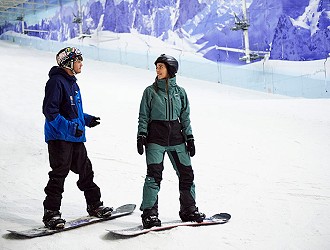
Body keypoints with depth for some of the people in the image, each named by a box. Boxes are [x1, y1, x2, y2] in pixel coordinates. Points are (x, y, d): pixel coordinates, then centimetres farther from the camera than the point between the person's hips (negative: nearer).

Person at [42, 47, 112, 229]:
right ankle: (51, 212, 1)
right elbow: (50, 111, -20)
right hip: (59, 137, -9)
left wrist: (87, 120, 15)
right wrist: (70, 127, -25)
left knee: (85, 170, 15)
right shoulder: (57, 81, -14)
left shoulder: (72, 82, 16)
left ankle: (94, 205, 27)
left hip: (76, 138, 9)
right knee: (59, 174, -7)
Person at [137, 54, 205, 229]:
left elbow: (185, 117, 13)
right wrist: (141, 136, -7)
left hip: (176, 137, 3)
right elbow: (143, 116, 4)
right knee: (154, 174, -13)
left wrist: (189, 137, 7)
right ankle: (149, 213, -6)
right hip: (155, 137, -3)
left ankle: (189, 210, 18)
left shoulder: (180, 92, 10)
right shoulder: (150, 91, 4)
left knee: (186, 173, 3)